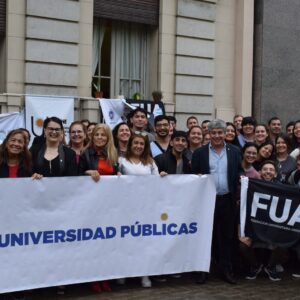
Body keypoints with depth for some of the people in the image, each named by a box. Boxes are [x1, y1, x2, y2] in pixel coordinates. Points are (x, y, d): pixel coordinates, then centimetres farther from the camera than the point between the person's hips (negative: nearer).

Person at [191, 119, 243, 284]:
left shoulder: (235, 151, 7)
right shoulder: (199, 152, 2)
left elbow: (239, 172, 11)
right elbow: (193, 175, 3)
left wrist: (241, 178, -10)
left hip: (228, 200, 2)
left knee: (227, 236, 8)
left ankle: (226, 269, 18)